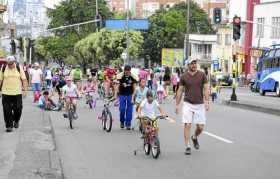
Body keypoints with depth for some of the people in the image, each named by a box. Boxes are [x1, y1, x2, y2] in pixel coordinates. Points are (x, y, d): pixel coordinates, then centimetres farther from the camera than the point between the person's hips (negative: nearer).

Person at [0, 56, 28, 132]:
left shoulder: (19, 68, -1)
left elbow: (24, 80, 1)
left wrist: (24, 90, -6)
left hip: (17, 92, 0)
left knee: (18, 109, 4)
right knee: (7, 111, -1)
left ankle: (16, 120, 33)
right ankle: (9, 126, 8)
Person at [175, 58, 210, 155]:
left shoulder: (202, 75, 0)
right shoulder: (184, 76, 0)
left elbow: (206, 89, 1)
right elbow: (180, 90, 6)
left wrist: (206, 101, -9)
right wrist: (177, 104, 5)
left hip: (199, 104, 1)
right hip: (188, 104, -1)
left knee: (200, 127, 1)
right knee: (187, 125, -8)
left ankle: (195, 137, 33)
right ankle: (187, 147, -1)